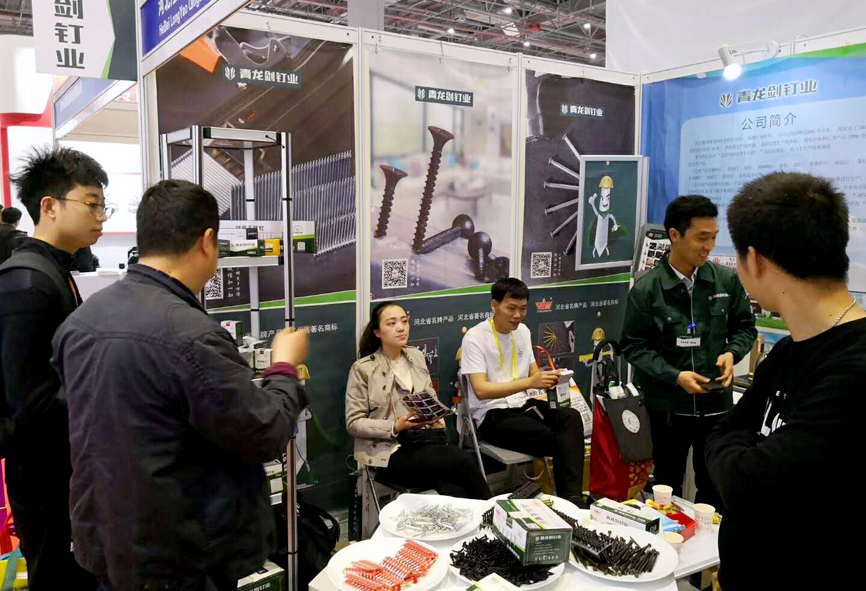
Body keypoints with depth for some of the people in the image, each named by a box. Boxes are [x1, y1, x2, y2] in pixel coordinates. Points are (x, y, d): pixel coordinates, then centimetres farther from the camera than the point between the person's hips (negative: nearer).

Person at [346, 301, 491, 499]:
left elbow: (432, 398, 19)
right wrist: (395, 427, -19)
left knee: (452, 490, -28)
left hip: (422, 441, 5)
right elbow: (353, 423, -7)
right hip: (387, 451, -5)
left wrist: (437, 420, -4)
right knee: (462, 459, -25)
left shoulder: (416, 356, 12)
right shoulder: (363, 369, -5)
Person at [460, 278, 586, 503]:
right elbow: (481, 390, -20)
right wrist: (529, 383, -28)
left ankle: (572, 498, -28)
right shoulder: (475, 337, -11)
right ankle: (570, 497, -8)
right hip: (491, 416, -6)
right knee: (554, 438, -27)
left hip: (523, 405, 6)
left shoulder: (522, 331, 11)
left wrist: (548, 379, -9)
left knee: (571, 417, -23)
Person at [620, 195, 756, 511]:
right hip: (668, 405, -2)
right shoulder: (647, 289, -10)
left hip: (717, 402, 2)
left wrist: (731, 353, -10)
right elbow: (633, 345, -6)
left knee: (715, 488, 14)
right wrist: (674, 376, -17)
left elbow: (745, 327, 10)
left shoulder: (727, 280, -3)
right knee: (667, 487, 15)